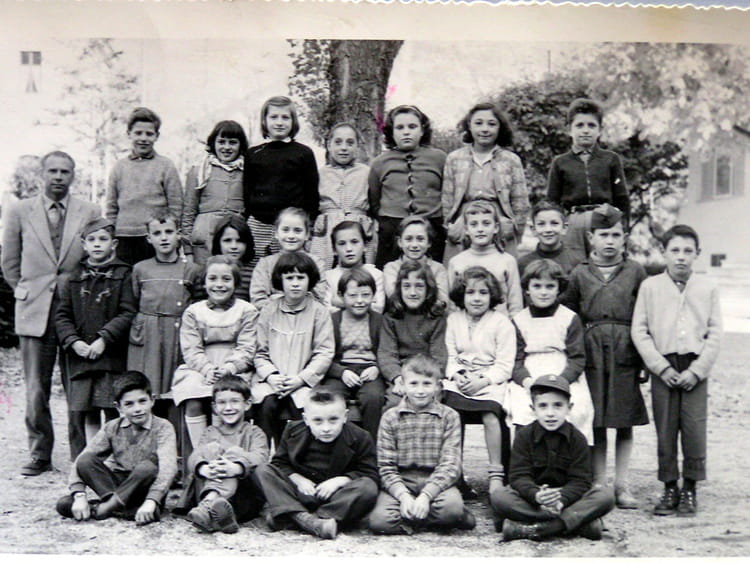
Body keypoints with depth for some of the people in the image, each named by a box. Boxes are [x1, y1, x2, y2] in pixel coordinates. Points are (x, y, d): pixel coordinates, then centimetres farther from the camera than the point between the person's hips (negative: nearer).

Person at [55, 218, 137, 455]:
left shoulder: (124, 275, 1)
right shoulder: (73, 278, 12)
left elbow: (128, 313, -6)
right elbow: (62, 315, 9)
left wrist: (104, 338, -14)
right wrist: (74, 341, -6)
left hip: (113, 356, -3)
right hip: (81, 355, 3)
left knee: (113, 413, -3)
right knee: (89, 415, 9)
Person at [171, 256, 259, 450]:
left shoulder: (247, 311, 9)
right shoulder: (193, 312, 13)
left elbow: (246, 350, 0)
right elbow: (191, 350, 3)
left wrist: (228, 368, -17)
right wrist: (207, 369, -16)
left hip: (235, 371, -2)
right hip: (199, 370, 2)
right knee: (193, 405, -25)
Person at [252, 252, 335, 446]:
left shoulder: (319, 312, 3)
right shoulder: (269, 310, 8)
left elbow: (324, 353, -3)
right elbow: (260, 352, 8)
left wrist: (301, 378, -13)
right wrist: (270, 376, -10)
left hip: (304, 380, -1)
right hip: (271, 378, 1)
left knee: (299, 403, -29)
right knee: (266, 405, -26)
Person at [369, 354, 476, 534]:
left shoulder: (449, 417, 4)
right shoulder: (390, 418, 6)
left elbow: (450, 465, -5)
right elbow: (386, 467, -1)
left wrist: (425, 496, -19)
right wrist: (404, 496, -18)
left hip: (436, 482, -1)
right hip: (401, 484, 1)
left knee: (452, 507, -34)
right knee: (378, 521, -26)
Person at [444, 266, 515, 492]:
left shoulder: (501, 323, 1)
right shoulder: (453, 319, 13)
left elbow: (504, 365, -4)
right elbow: (450, 356, 10)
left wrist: (482, 381, -18)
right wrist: (457, 376, -10)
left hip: (490, 381, -3)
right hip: (460, 379, 3)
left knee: (490, 415, -30)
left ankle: (496, 473, -19)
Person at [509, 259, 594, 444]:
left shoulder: (570, 319, 7)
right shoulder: (518, 321, 11)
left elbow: (577, 359, 2)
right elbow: (516, 360, 7)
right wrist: (527, 381, -14)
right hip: (528, 383, 1)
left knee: (576, 411, -27)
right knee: (522, 411, -27)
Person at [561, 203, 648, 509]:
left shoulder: (635, 271, 7)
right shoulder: (580, 273, 7)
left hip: (625, 353, 0)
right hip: (591, 353, 0)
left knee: (625, 421, 4)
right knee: (595, 422, 3)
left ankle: (621, 484, 14)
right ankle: (598, 484, 12)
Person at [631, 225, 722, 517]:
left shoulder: (707, 289, 6)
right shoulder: (650, 287, 3)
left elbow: (715, 333, 3)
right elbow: (639, 331, 0)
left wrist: (697, 370, -7)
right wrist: (662, 367, -7)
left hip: (695, 369, 0)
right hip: (663, 368, 0)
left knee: (694, 429, -3)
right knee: (665, 430, 3)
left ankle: (690, 489, 11)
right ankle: (669, 487, 15)